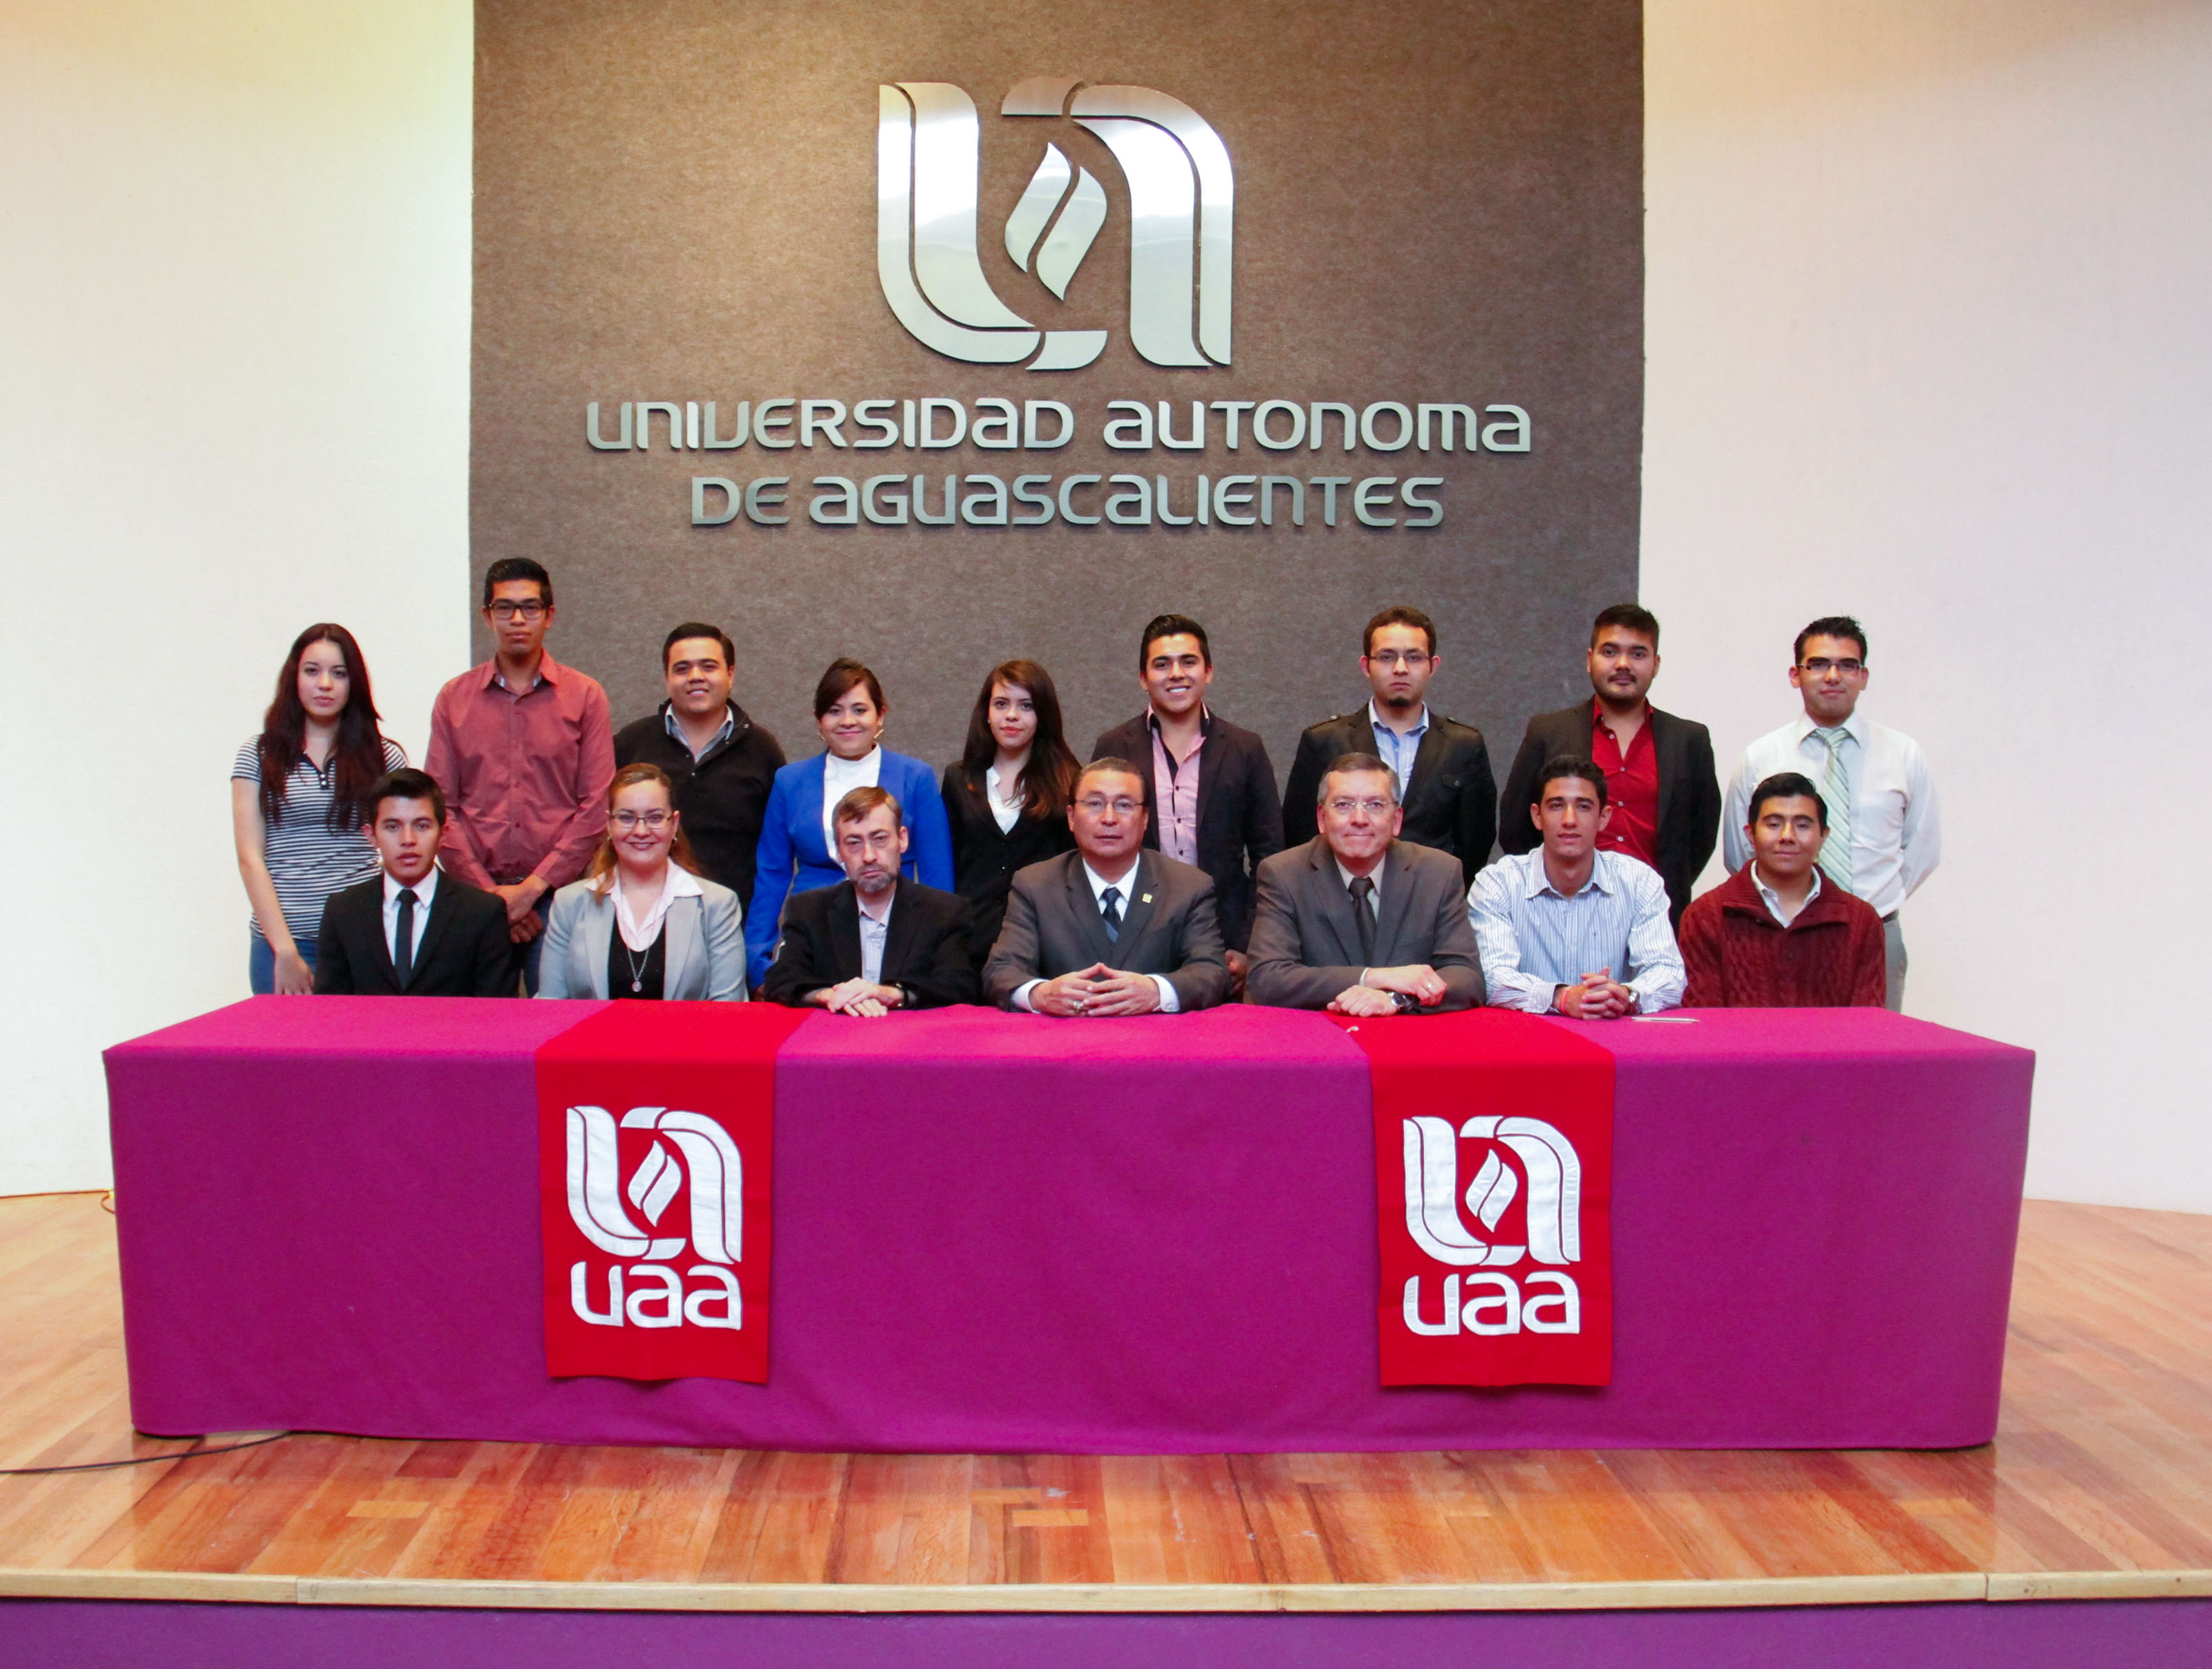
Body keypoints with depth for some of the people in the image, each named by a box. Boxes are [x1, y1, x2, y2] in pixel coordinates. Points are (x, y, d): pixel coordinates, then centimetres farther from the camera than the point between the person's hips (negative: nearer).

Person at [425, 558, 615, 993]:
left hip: (558, 896, -1)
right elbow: (441, 808, 5)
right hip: (477, 901, 1)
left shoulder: (585, 697, 5)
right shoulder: (453, 699, 10)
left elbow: (596, 806, -1)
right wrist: (489, 893, -5)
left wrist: (533, 887, -8)